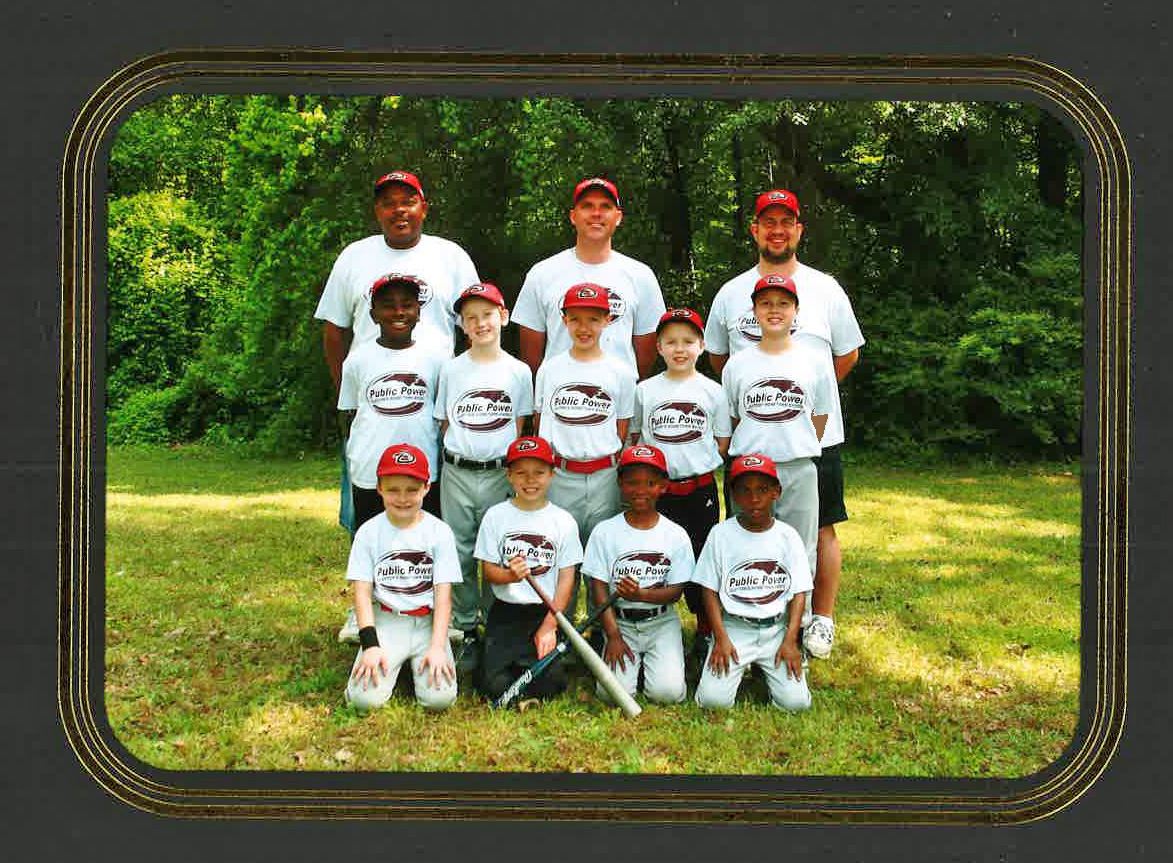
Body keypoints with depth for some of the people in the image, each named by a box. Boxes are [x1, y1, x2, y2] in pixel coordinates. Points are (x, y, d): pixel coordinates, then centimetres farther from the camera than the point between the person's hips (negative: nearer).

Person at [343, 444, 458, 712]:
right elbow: (362, 592, -2)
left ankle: (424, 661, 12)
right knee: (364, 698, -20)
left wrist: (437, 647, -16)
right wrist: (370, 645, -14)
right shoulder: (369, 532, -1)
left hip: (427, 622, 0)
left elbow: (443, 594, -5)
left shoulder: (439, 532, -3)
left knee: (439, 698, -22)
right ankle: (390, 663, 13)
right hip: (385, 622, 0)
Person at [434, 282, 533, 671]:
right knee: (460, 555, 4)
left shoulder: (518, 372, 3)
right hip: (457, 474, 1)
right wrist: (454, 464, 1)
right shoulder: (451, 370, 4)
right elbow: (445, 424, 9)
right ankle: (467, 632, 14)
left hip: (500, 475, -1)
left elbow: (519, 428, 7)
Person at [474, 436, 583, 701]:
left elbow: (566, 578, 0)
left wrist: (549, 626, -8)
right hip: (505, 612, 0)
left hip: (547, 612, 0)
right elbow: (488, 570, 0)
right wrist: (509, 575, -24)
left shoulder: (563, 521, 1)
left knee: (546, 686, -15)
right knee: (496, 686, -16)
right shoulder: (496, 516, 1)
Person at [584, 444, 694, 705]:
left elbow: (675, 591, -3)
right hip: (619, 622, 0)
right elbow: (599, 588, -3)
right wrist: (613, 635, -13)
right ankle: (633, 661, 13)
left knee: (668, 691, -18)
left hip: (661, 622, 0)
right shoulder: (605, 532, -2)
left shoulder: (676, 535, 0)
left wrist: (641, 594, -23)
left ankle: (652, 661, 14)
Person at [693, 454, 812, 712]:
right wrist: (721, 638, -9)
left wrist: (790, 641, -9)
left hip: (776, 628, 1)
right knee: (713, 699, -18)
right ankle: (738, 666, 14)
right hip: (733, 627, -1)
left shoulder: (787, 536, 2)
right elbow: (710, 590, 1)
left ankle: (765, 668, 16)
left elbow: (799, 592, 2)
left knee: (796, 701, -14)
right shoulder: (721, 534, -1)